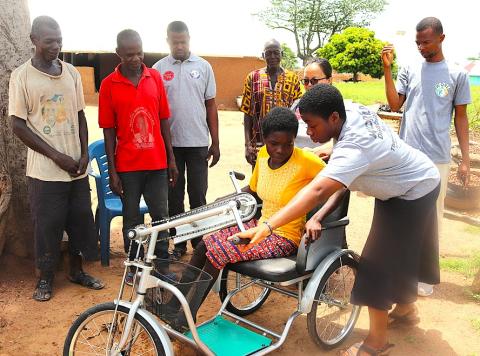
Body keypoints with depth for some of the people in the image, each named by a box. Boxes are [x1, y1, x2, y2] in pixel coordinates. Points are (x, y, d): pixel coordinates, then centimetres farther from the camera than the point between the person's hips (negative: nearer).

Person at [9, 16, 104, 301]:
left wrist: (84, 154, -1)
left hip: (77, 166, 4)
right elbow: (19, 125, -7)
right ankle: (46, 277, 24)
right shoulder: (22, 76, -6)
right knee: (47, 224, 5)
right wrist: (57, 155, -13)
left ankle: (77, 271, 29)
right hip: (45, 169, -4)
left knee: (81, 220, 11)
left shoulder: (72, 72, 6)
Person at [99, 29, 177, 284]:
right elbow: (108, 130, -2)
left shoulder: (155, 78, 3)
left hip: (157, 163, 2)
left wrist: (171, 159, 6)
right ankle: (134, 266, 25)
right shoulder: (109, 85, -4)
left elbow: (164, 120, 7)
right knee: (132, 219, 10)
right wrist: (112, 171, -4)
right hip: (127, 166, -2)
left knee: (161, 215, 8)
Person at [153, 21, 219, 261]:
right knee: (174, 196, 8)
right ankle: (179, 243, 21)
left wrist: (215, 143, 4)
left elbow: (211, 106, 6)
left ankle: (200, 243, 18)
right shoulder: (158, 69, 3)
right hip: (169, 143, 0)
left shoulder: (203, 67, 5)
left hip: (198, 142, 0)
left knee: (198, 196, 5)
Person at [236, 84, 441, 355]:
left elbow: (317, 192, -55)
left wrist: (267, 227, -61)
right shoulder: (353, 110, -16)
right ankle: (406, 302, 48)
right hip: (415, 183, 9)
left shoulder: (354, 148, -42)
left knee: (380, 264, -6)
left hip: (413, 193, -9)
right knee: (402, 251, 25)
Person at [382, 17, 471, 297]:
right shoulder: (409, 70, 7)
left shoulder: (457, 74, 3)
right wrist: (387, 68, -7)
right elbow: (395, 105, 0)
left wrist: (466, 159, 2)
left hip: (437, 158, -2)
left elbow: (461, 118, 6)